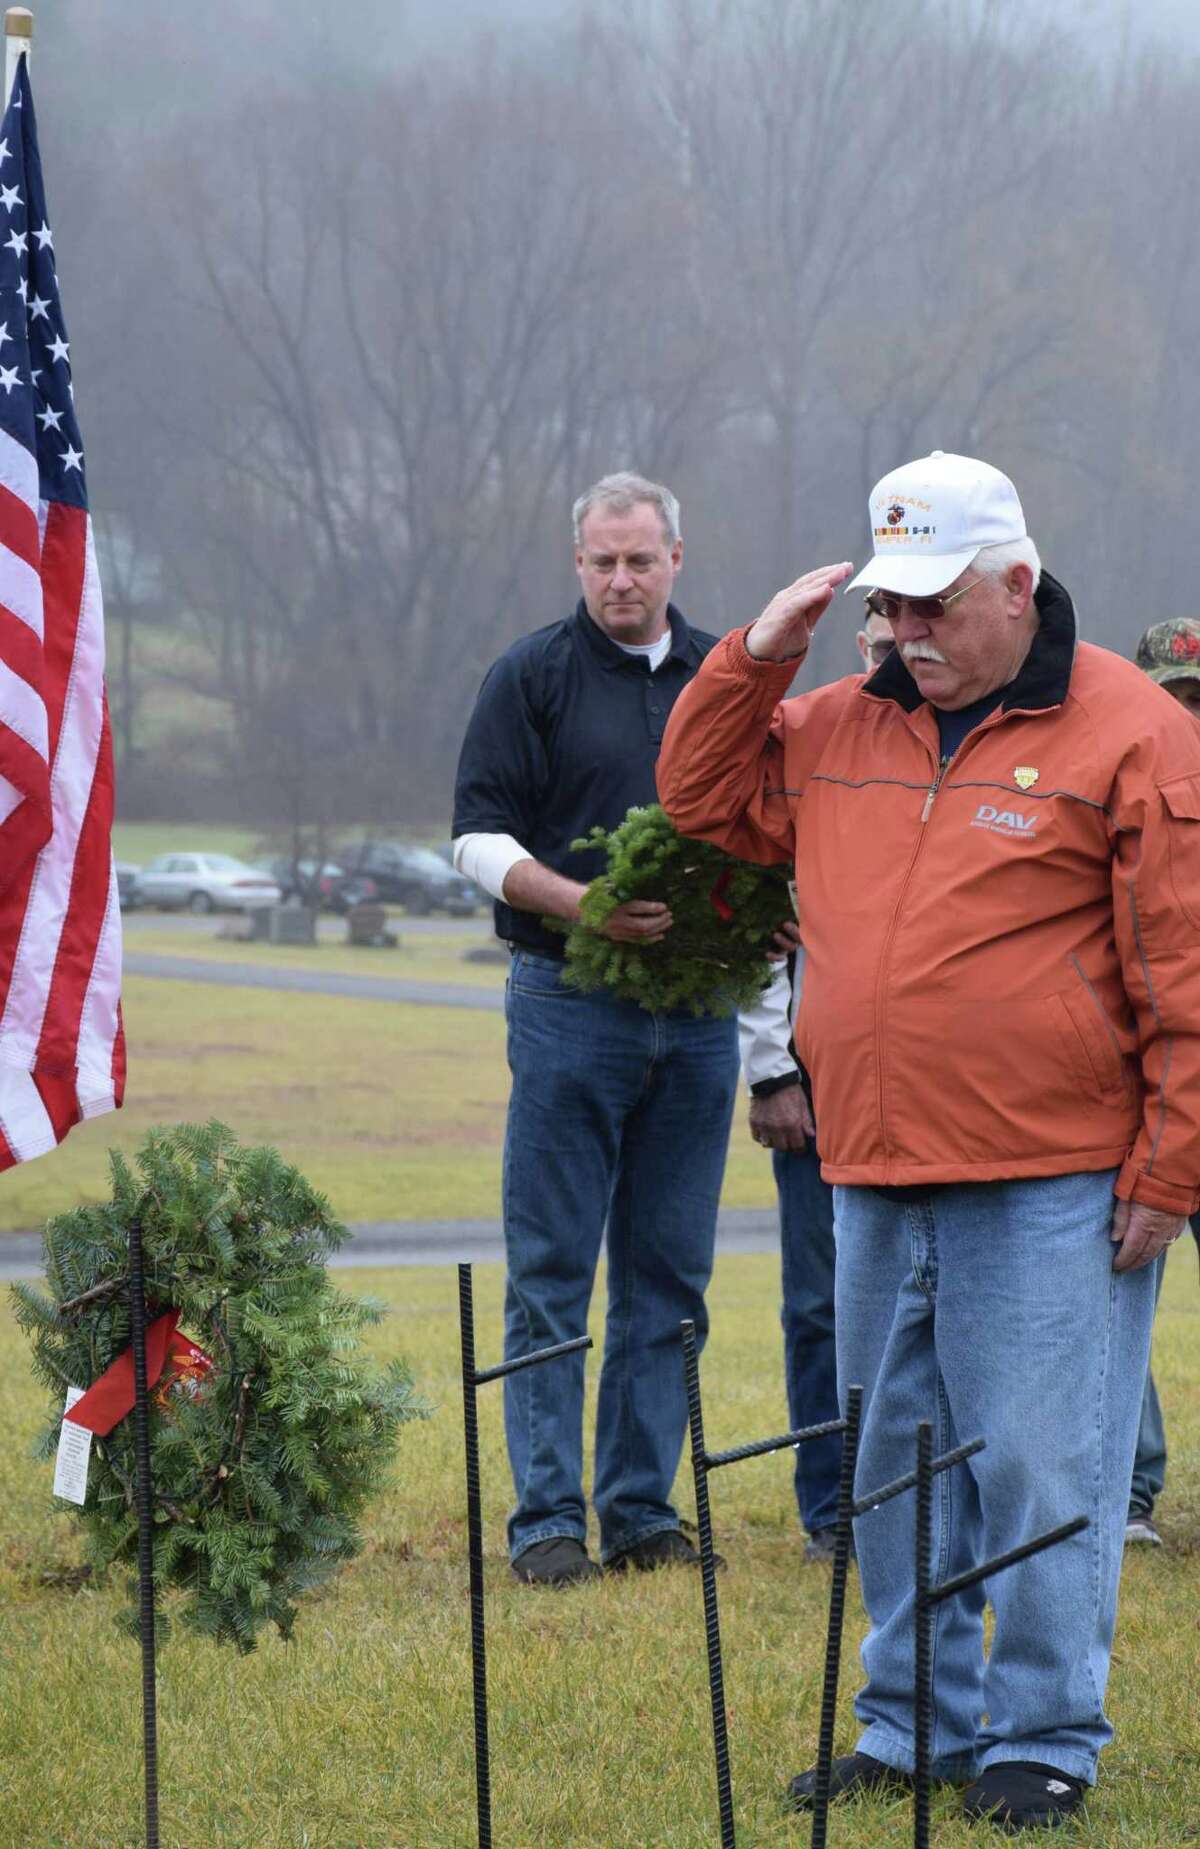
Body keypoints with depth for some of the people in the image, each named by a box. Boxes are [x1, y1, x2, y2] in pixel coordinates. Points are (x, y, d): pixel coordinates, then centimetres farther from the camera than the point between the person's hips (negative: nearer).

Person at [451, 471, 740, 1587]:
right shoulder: (531, 678, 2)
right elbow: (480, 838, -3)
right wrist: (580, 905, -19)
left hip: (697, 1009, 4)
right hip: (568, 1004, -4)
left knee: (668, 1275, 6)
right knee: (552, 1274, -3)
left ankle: (643, 1512, 12)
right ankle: (548, 1519, 0)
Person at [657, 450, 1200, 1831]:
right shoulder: (842, 728, 12)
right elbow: (702, 795, 24)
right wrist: (756, 660, 8)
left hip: (1050, 1191, -6)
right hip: (876, 1182, 6)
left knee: (1040, 1470, -4)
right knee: (892, 1464, 12)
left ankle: (1040, 1741, 5)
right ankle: (914, 1725, 23)